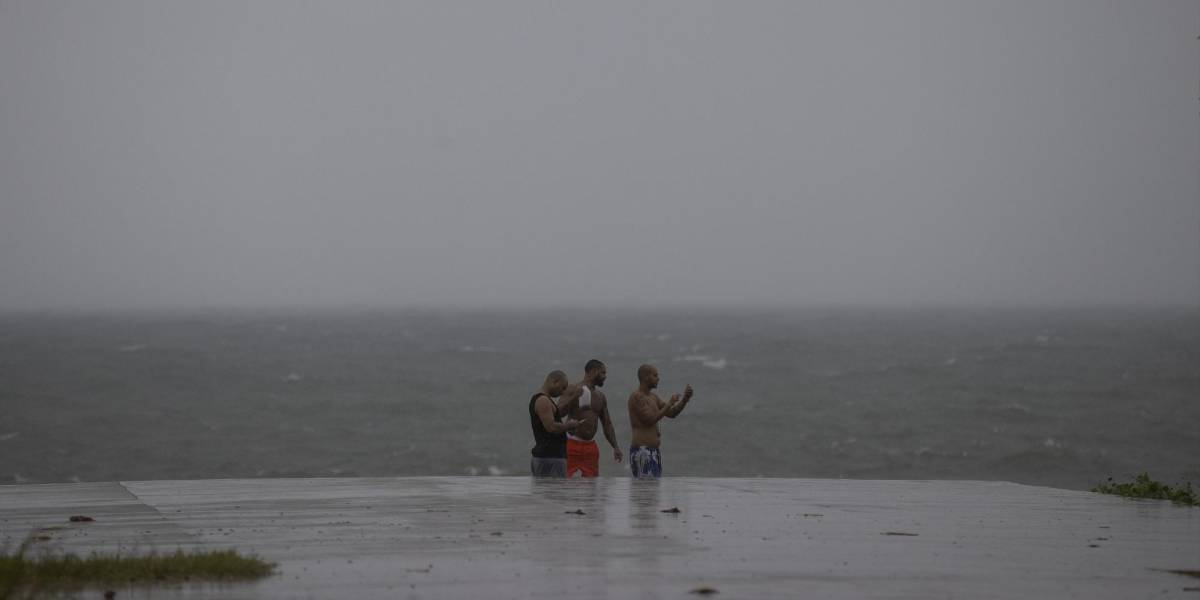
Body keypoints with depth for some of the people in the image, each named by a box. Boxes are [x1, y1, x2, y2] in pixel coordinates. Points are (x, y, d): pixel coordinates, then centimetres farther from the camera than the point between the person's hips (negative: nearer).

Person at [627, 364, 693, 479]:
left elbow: (671, 413, 16)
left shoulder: (653, 397, 16)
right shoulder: (637, 397, -12)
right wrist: (670, 403, -12)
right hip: (642, 451, -10)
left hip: (653, 451, 10)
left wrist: (685, 399, 1)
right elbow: (650, 420, -19)